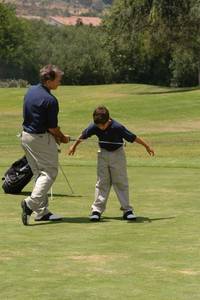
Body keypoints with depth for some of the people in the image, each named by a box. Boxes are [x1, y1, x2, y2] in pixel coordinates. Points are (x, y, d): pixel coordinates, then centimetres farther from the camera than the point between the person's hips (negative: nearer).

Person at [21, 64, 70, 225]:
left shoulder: (31, 91, 6)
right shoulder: (50, 100, -21)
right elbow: (53, 127, -15)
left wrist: (55, 136, 14)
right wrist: (63, 138, 6)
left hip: (26, 136, 9)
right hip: (41, 139, -9)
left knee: (39, 173, 14)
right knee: (49, 172, -2)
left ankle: (42, 211, 13)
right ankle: (31, 203, -17)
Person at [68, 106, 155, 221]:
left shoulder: (117, 127, -27)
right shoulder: (94, 127, -17)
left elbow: (133, 137, -19)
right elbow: (83, 136, 2)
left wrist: (147, 146, -10)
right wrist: (74, 146, 16)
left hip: (117, 153, -2)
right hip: (103, 153, 2)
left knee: (121, 182, 0)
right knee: (102, 182, 1)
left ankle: (127, 209, 4)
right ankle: (97, 209, 2)